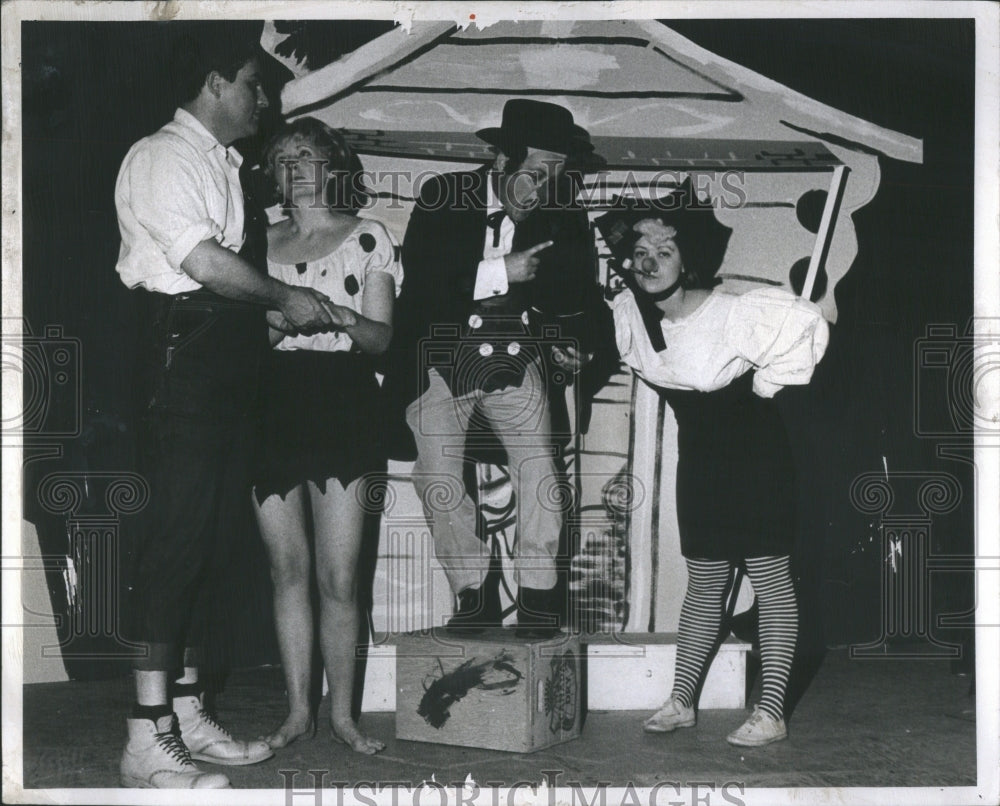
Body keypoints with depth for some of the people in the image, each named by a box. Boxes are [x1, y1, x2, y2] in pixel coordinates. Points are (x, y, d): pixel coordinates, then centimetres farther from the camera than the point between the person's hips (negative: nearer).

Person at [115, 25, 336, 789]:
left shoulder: (228, 167, 21)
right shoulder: (162, 156, -5)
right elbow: (203, 261, -16)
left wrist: (285, 310, 7)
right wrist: (284, 298, -6)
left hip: (230, 367, 9)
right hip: (184, 359, -9)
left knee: (211, 537, 10)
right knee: (178, 532, -10)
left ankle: (187, 713, 18)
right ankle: (148, 739, -6)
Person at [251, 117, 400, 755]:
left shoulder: (368, 238, 6)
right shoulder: (262, 244, 14)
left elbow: (381, 337, 0)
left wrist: (342, 317, -19)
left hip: (342, 404, -3)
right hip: (274, 407, 3)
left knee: (339, 577, -5)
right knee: (288, 569, 5)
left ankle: (343, 712, 8)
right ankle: (298, 708, 16)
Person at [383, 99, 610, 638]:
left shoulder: (564, 218, -1)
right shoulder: (442, 198, -6)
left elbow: (580, 295, 10)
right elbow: (419, 281, -16)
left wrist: (575, 345, -9)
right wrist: (500, 273, -19)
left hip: (516, 361, 1)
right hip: (441, 360, -1)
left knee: (538, 467, -15)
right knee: (436, 477, -9)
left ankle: (537, 594, -3)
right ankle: (474, 594, 4)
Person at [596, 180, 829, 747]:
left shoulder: (733, 313, -24)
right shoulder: (630, 314, -4)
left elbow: (810, 325, -23)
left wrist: (766, 381, -15)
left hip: (757, 456, -6)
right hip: (699, 460, 6)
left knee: (772, 583, -1)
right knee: (704, 585, 12)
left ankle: (772, 712, 3)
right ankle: (681, 702, 18)